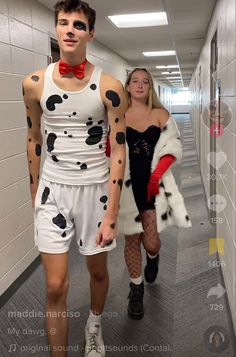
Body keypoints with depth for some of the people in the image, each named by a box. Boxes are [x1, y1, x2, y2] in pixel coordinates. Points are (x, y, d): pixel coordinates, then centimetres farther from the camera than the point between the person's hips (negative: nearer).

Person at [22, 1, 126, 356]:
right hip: (53, 189, 1)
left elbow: (119, 151, -9)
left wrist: (112, 215, -11)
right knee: (56, 287, 1)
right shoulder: (34, 84, -2)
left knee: (98, 271, 18)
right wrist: (34, 191, 14)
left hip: (95, 189, 0)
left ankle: (94, 326, 50)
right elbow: (34, 138, 10)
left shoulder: (110, 87, -10)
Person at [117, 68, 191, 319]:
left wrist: (156, 175, -14)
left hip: (153, 185, 0)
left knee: (151, 241, 0)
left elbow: (172, 148, -2)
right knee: (132, 240, 7)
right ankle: (136, 289, 29)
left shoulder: (161, 115, 3)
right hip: (126, 185, 0)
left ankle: (153, 257, 41)